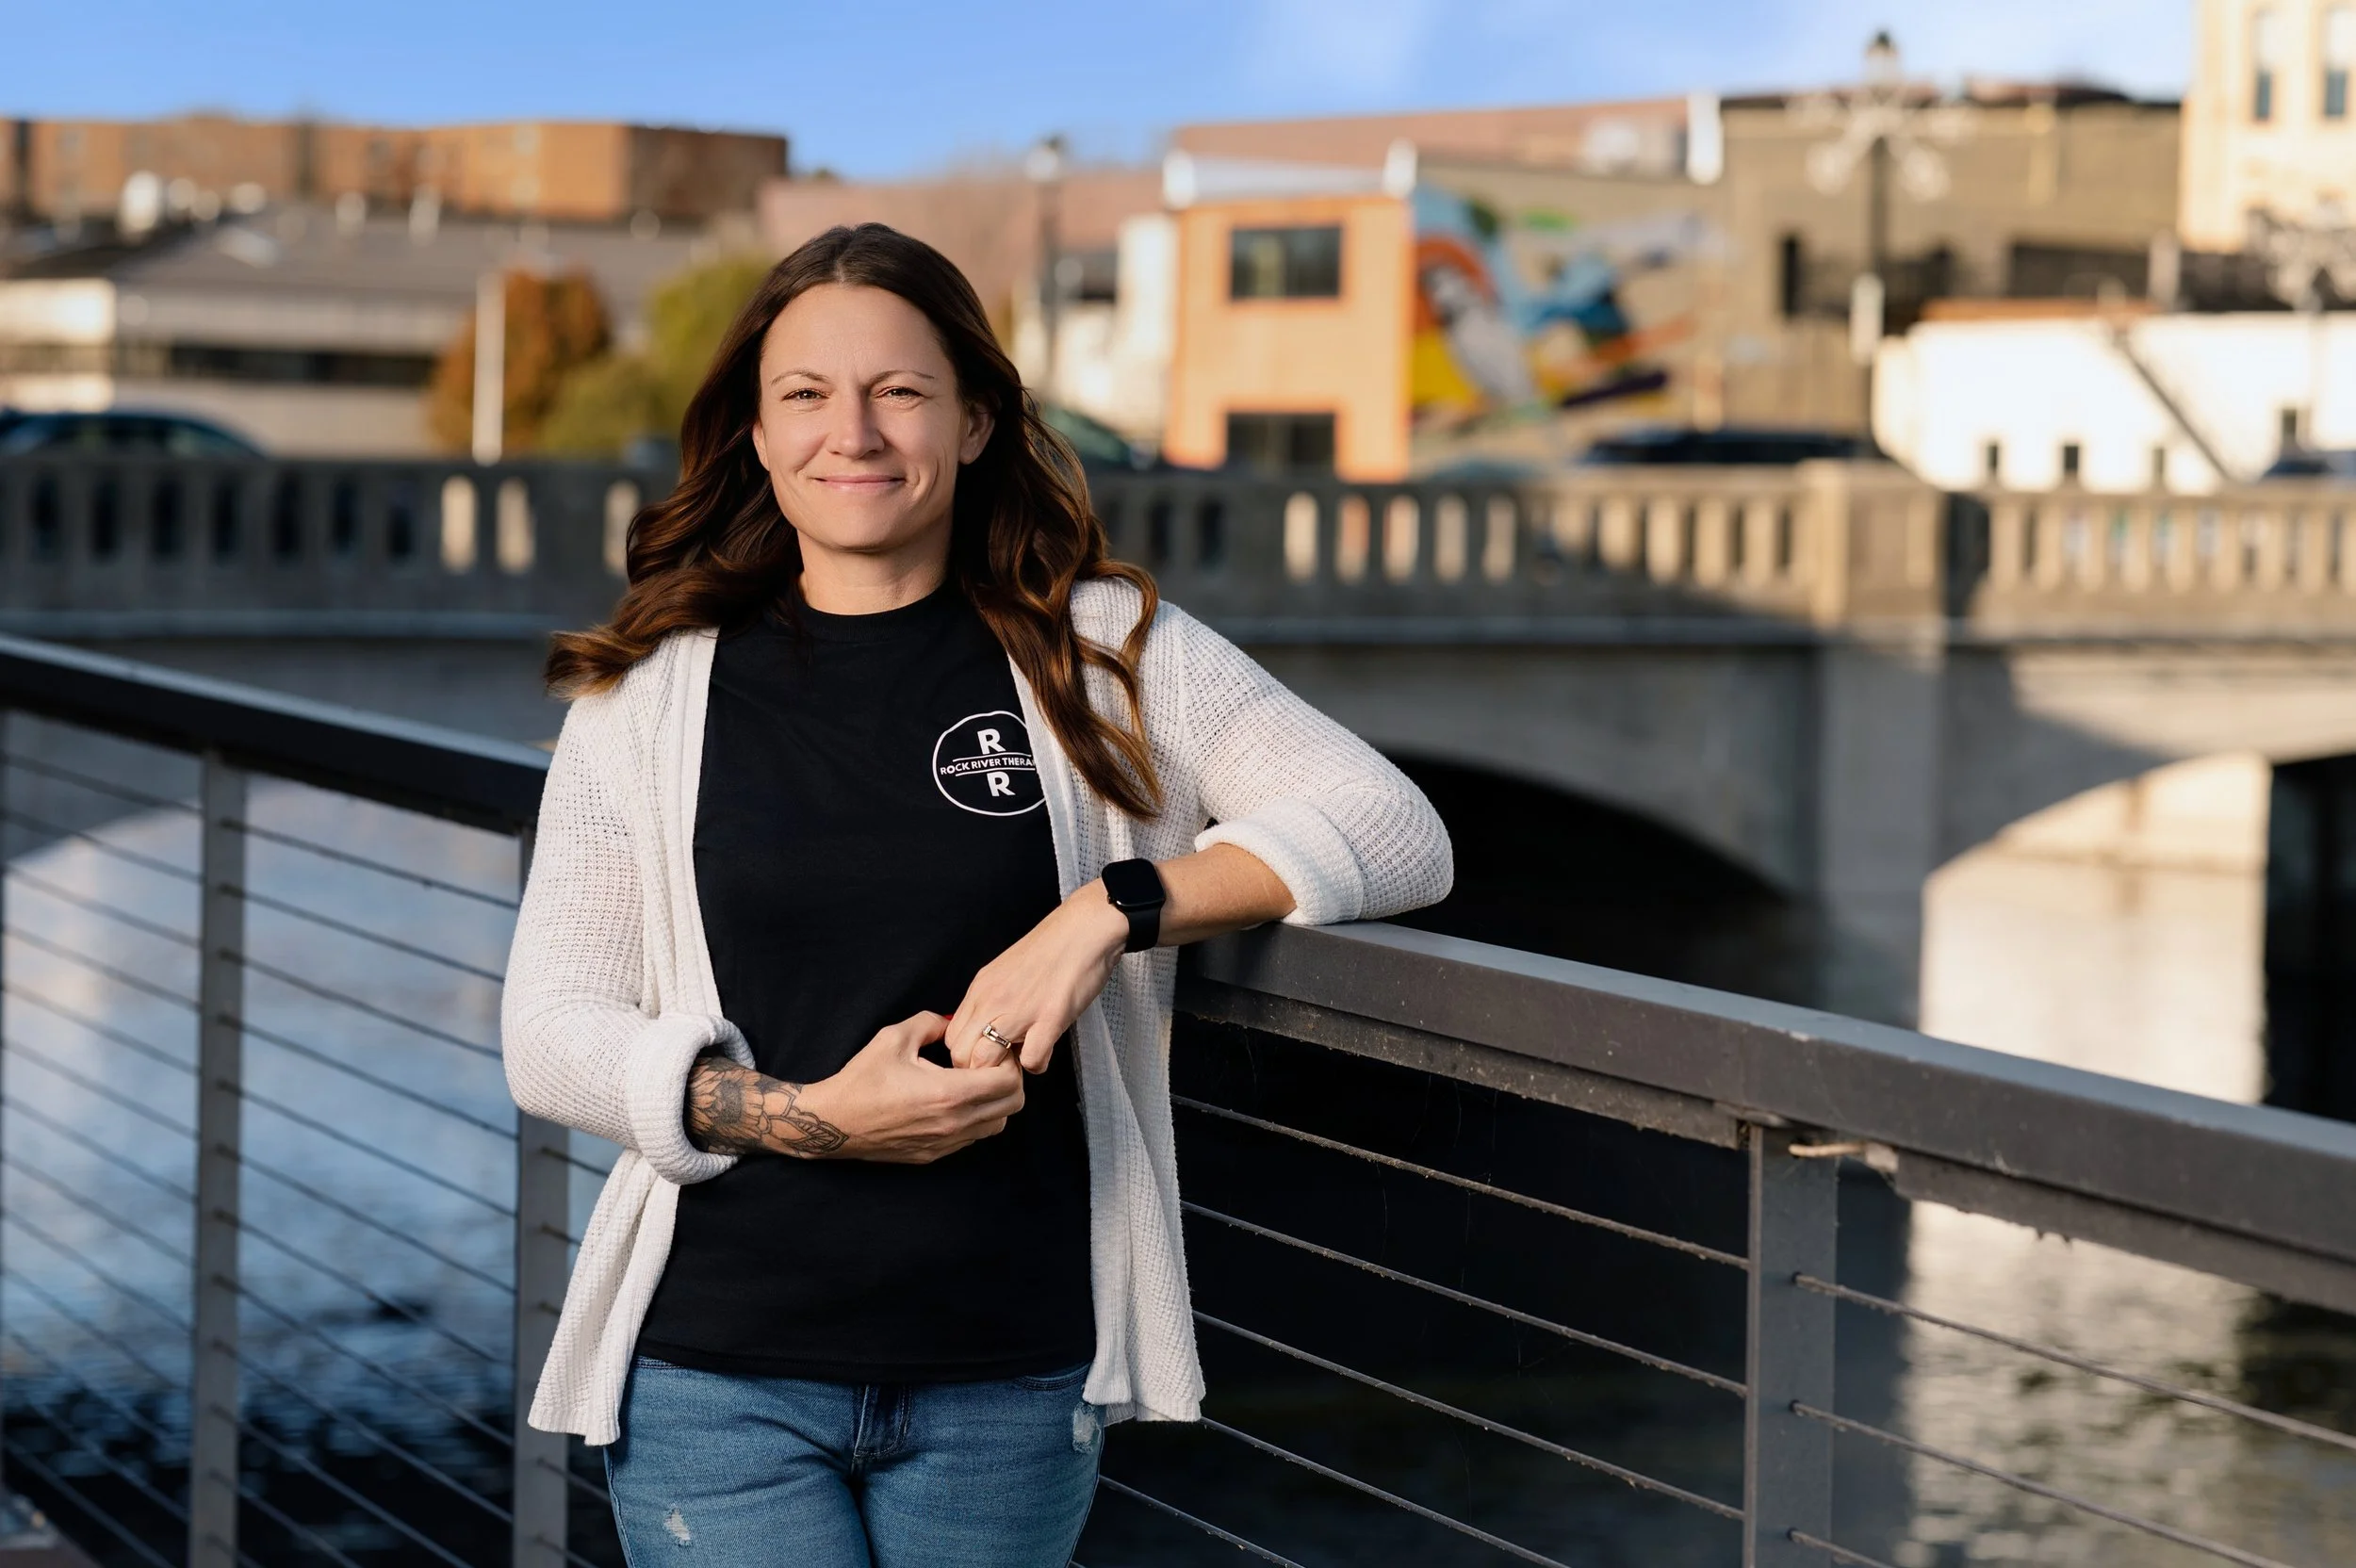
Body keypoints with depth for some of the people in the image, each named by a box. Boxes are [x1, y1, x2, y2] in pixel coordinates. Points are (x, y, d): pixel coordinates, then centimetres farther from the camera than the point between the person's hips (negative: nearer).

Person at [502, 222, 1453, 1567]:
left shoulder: (1102, 654, 3)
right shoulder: (650, 695, 4)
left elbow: (1397, 834, -3)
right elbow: (551, 1035, 2)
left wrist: (1110, 913, -16)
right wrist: (811, 1117, -13)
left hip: (1007, 1388, 1)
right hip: (718, 1380, 0)